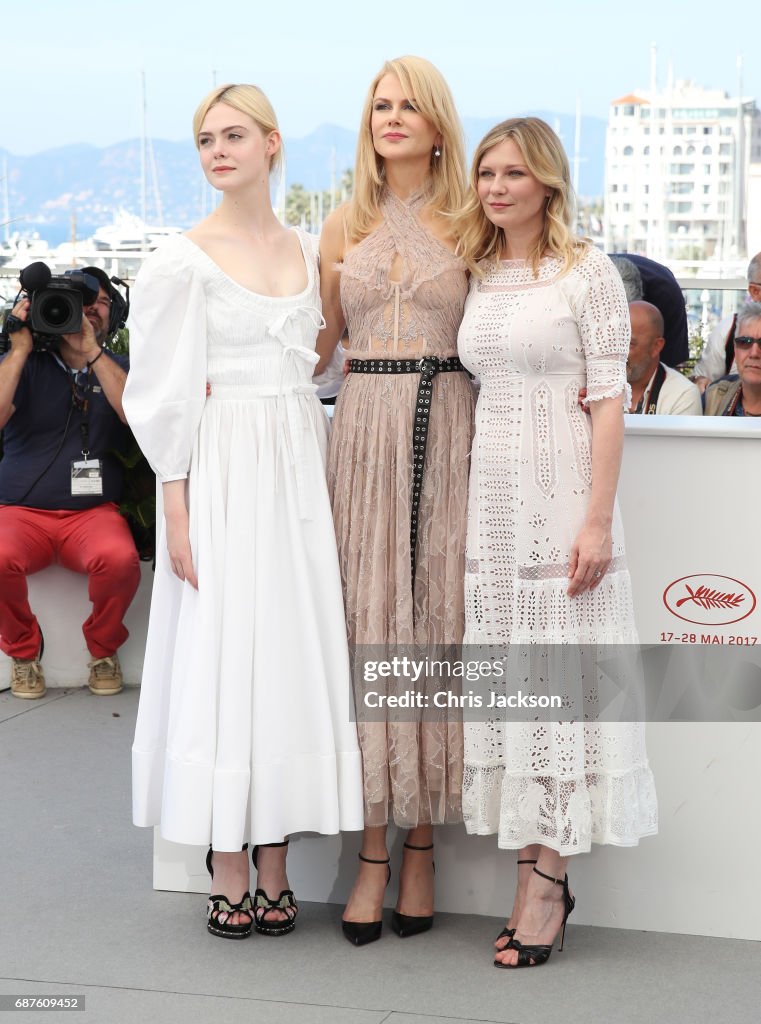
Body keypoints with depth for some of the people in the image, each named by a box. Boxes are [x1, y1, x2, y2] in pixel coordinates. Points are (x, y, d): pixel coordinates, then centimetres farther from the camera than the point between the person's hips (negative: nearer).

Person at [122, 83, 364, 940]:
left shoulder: (309, 252, 11)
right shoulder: (183, 260, -4)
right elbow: (164, 396, -6)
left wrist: (325, 486, 9)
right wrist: (177, 514, -11)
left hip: (300, 474, 5)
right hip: (223, 474, -5)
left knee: (293, 653, 5)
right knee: (221, 653, -3)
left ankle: (274, 872, 13)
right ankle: (228, 876, 6)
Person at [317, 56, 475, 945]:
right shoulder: (345, 225, 12)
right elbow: (316, 345, 15)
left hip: (446, 432, -1)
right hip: (363, 428, 1)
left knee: (433, 621, -1)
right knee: (367, 626, -2)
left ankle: (421, 847, 9)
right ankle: (373, 855, 3)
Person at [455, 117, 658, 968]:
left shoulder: (589, 274, -4)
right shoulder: (477, 275, 13)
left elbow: (609, 400, -8)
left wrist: (598, 520, -14)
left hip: (560, 489, -6)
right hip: (489, 490, 6)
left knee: (552, 672, -4)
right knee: (500, 670, 5)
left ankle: (546, 876, 2)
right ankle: (538, 870, 12)